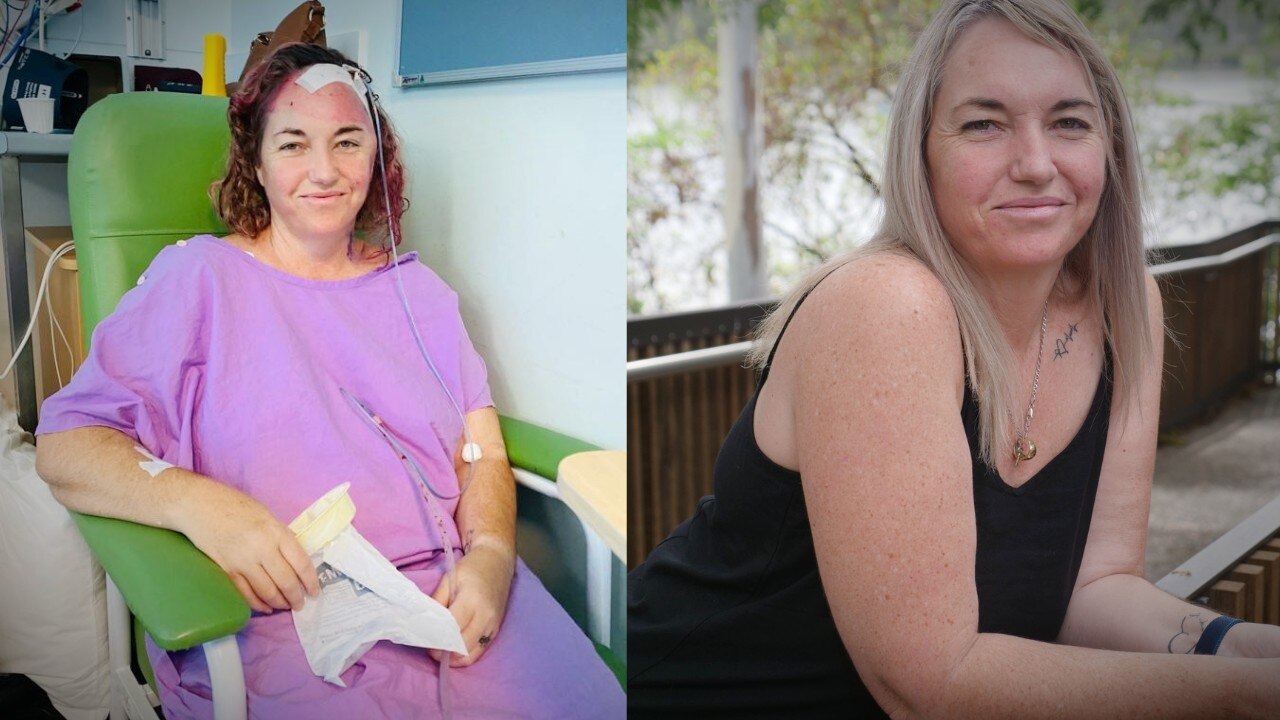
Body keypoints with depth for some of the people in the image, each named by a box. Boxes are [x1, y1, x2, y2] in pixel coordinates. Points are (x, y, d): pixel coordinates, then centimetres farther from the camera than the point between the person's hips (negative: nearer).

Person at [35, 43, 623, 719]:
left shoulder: (417, 289, 20)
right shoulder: (198, 277, 6)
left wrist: (492, 552, -9)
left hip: (452, 589, 4)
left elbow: (482, 451, 13)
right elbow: (63, 444, -2)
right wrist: (196, 502, -21)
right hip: (279, 614, -3)